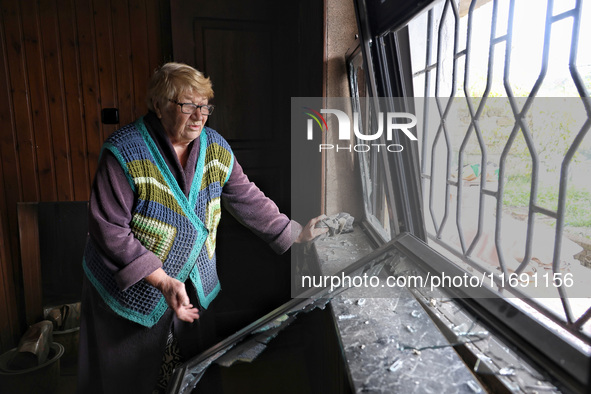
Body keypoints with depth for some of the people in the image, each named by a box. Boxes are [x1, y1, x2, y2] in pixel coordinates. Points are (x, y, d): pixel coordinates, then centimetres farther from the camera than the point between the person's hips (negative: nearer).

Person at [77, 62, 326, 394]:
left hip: (197, 287, 5)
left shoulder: (216, 148, -6)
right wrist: (164, 282, -28)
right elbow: (108, 229, -23)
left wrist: (294, 233, 2)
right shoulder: (125, 153, -23)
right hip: (134, 288, -4)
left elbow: (247, 199, 3)